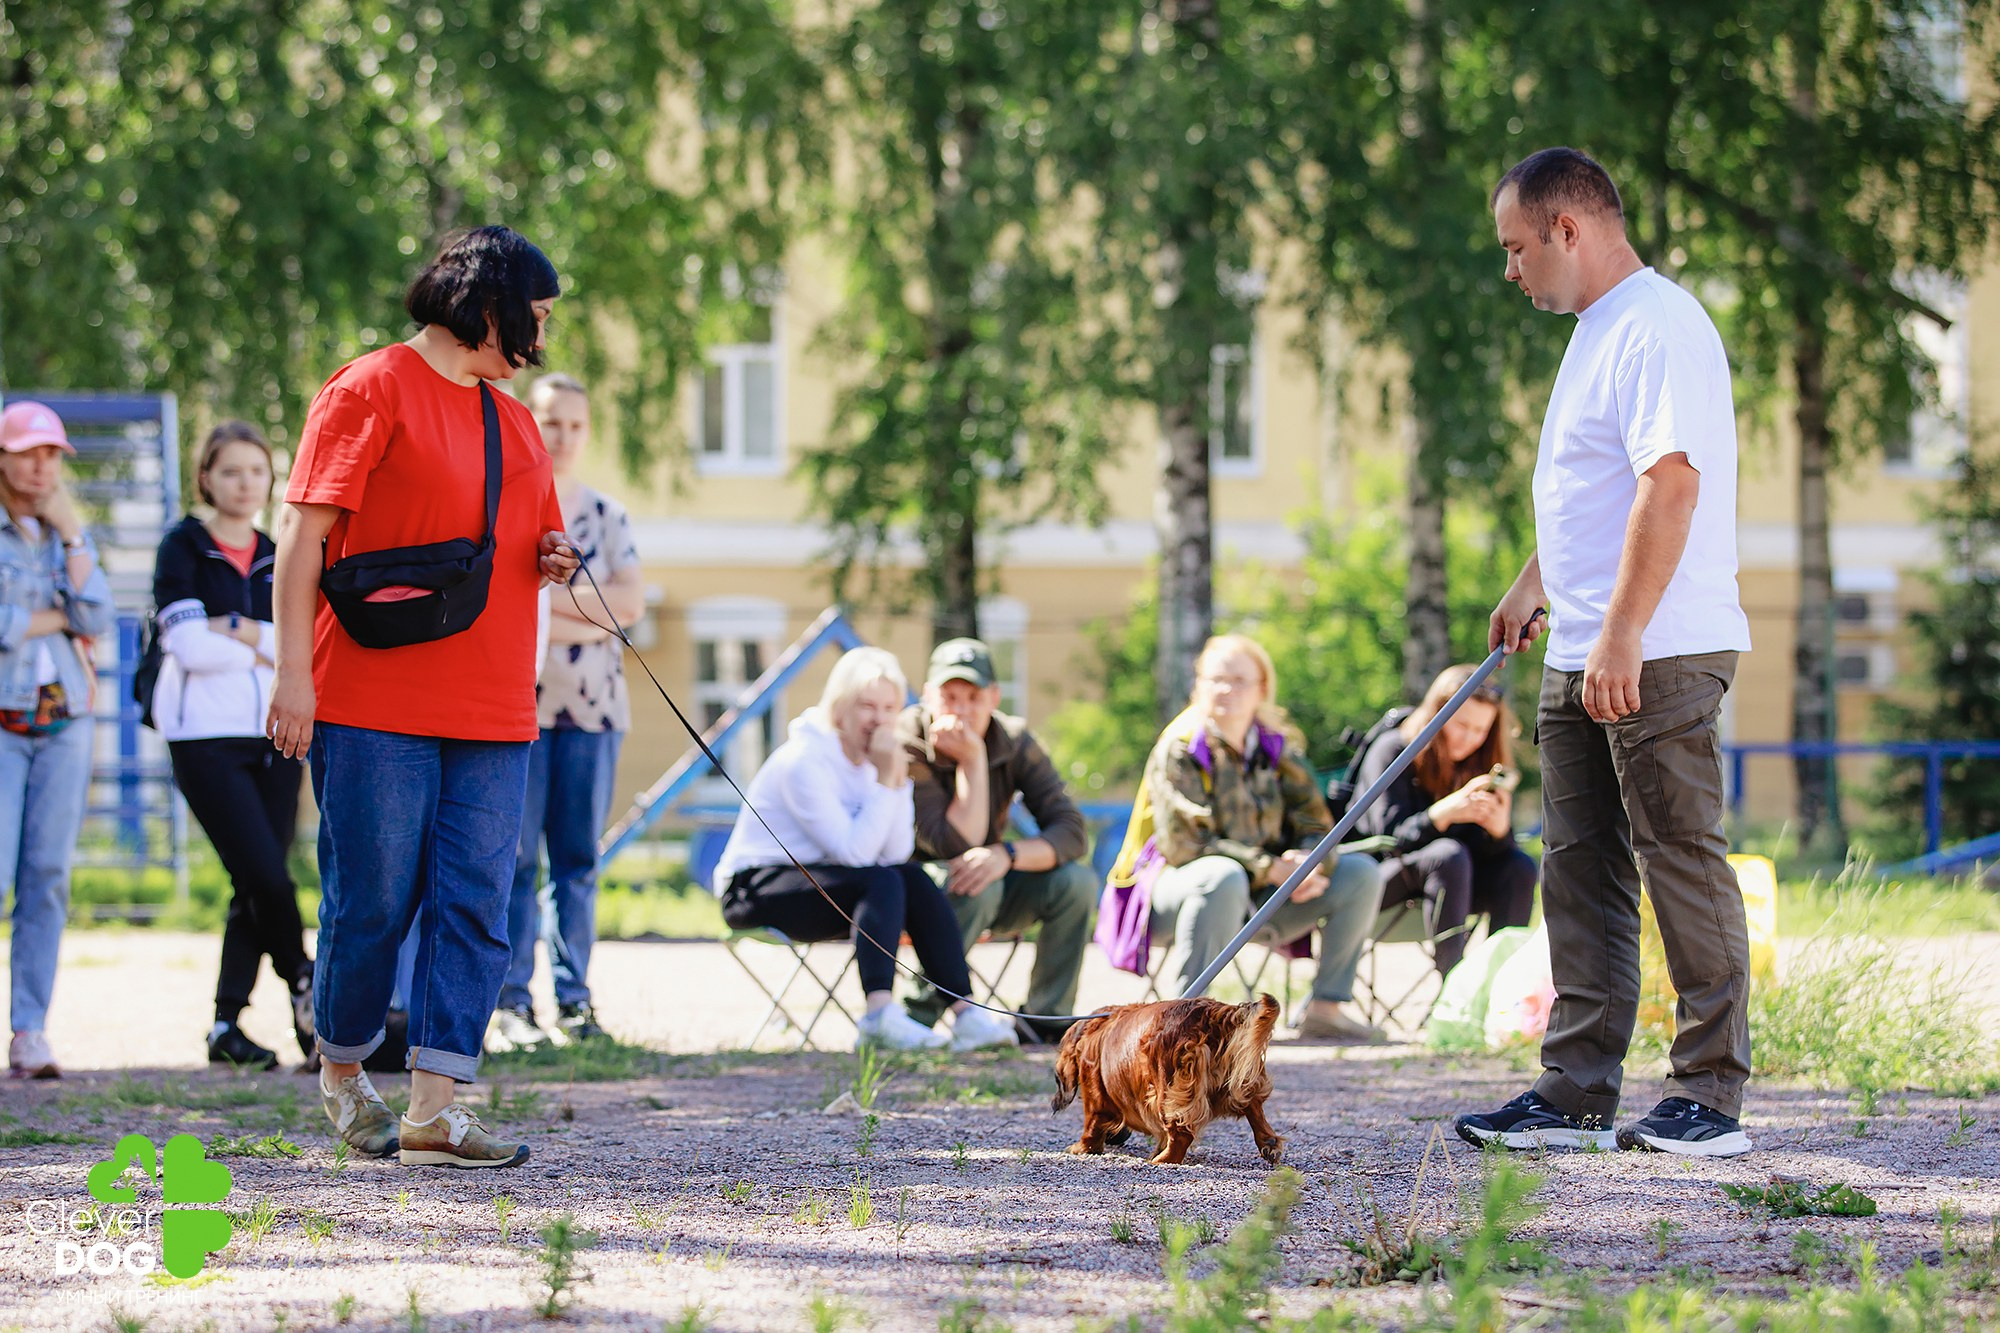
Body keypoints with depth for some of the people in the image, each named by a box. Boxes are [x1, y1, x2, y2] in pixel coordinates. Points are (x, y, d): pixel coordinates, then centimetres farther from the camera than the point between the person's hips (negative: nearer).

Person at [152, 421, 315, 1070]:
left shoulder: (280, 559, 15)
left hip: (274, 736, 5)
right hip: (207, 740, -5)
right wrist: (270, 647, -5)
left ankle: (227, 1024, 7)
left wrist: (237, 629, -9)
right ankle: (304, 989, 6)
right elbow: (190, 646, -12)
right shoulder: (184, 549, 1)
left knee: (256, 886, 1)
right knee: (265, 876, -14)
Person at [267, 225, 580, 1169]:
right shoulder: (371, 391, -2)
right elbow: (304, 533, -7)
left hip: (491, 713, 7)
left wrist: (554, 560, 8)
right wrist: (294, 673, -14)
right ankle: (342, 1074, 18)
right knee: (372, 900, -3)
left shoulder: (514, 421, 20)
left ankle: (434, 1108, -5)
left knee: (475, 905, -3)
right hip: (375, 702, -6)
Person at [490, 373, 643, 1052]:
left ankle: (574, 997, 6)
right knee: (515, 856, -6)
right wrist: (587, 613, -11)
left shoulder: (606, 514, 14)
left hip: (593, 704, 3)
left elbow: (630, 601, 2)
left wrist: (543, 596, -9)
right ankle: (510, 1002, -5)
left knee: (578, 857, 3)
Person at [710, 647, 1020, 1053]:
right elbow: (855, 852, -24)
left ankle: (965, 1013, -23)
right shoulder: (804, 761, -18)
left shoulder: (869, 759, 6)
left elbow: (898, 852, -6)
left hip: (811, 884, 8)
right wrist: (885, 781, -22)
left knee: (915, 879, -16)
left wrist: (898, 779, -15)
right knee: (883, 883, -29)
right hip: (753, 889, -8)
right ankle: (879, 1016, -43)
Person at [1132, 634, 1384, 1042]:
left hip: (1259, 901, 6)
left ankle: (1326, 1008, -6)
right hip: (1181, 887, -6)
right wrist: (1271, 869, -24)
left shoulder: (1279, 749, 7)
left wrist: (1310, 865, -21)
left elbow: (1315, 825, 5)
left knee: (1359, 873, -6)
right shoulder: (1178, 751, -10)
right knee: (1225, 876, -40)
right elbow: (1183, 844, -18)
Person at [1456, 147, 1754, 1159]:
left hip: (1660, 656, -10)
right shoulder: (1596, 332, 19)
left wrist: (1620, 638, -27)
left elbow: (1670, 485, -24)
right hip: (1582, 659, 10)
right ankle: (1575, 1093, 12)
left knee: (1680, 861, -6)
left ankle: (1711, 1098, -3)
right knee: (1581, 873, 9)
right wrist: (1531, 588, 34)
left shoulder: (1658, 326, -14)